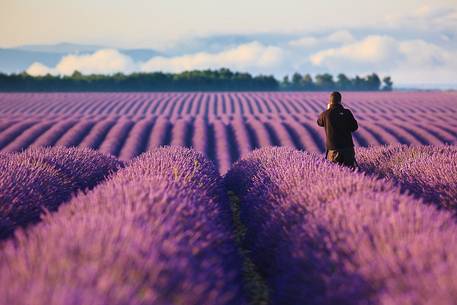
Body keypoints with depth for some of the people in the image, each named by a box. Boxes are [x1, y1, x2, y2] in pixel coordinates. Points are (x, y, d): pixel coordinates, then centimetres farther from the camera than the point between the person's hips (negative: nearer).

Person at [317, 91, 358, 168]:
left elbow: (319, 122, 19)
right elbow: (355, 127, 11)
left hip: (334, 149, -2)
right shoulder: (347, 112, 0)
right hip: (348, 148, 2)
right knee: (350, 168, 12)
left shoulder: (326, 114, -4)